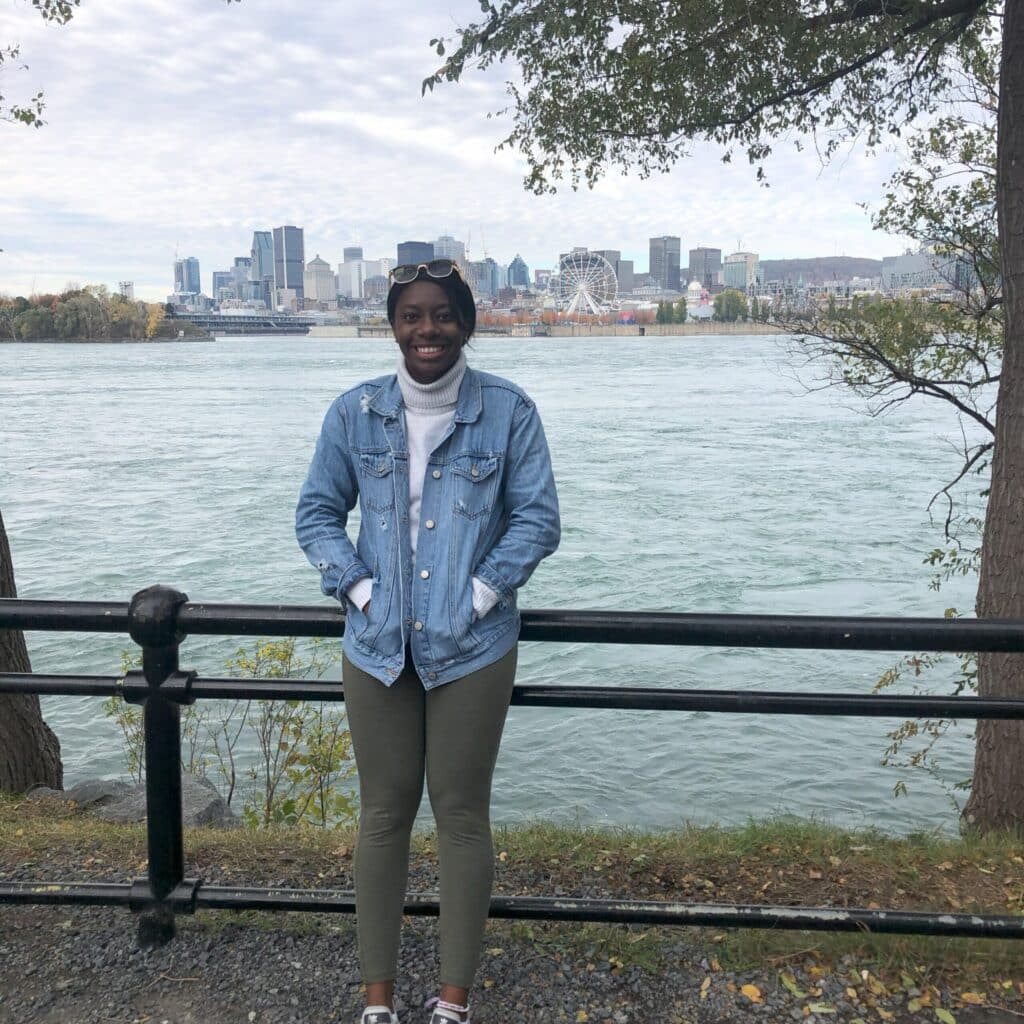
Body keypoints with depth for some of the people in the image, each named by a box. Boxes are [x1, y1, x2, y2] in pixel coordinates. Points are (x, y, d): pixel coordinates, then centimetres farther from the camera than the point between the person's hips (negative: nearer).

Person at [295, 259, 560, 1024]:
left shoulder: (508, 411, -5)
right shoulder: (354, 413, 2)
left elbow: (538, 520, -3)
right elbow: (317, 513, 7)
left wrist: (479, 595, -11)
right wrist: (358, 590, -5)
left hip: (472, 651, -2)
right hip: (377, 647, 2)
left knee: (462, 816, 7)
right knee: (384, 815, 12)